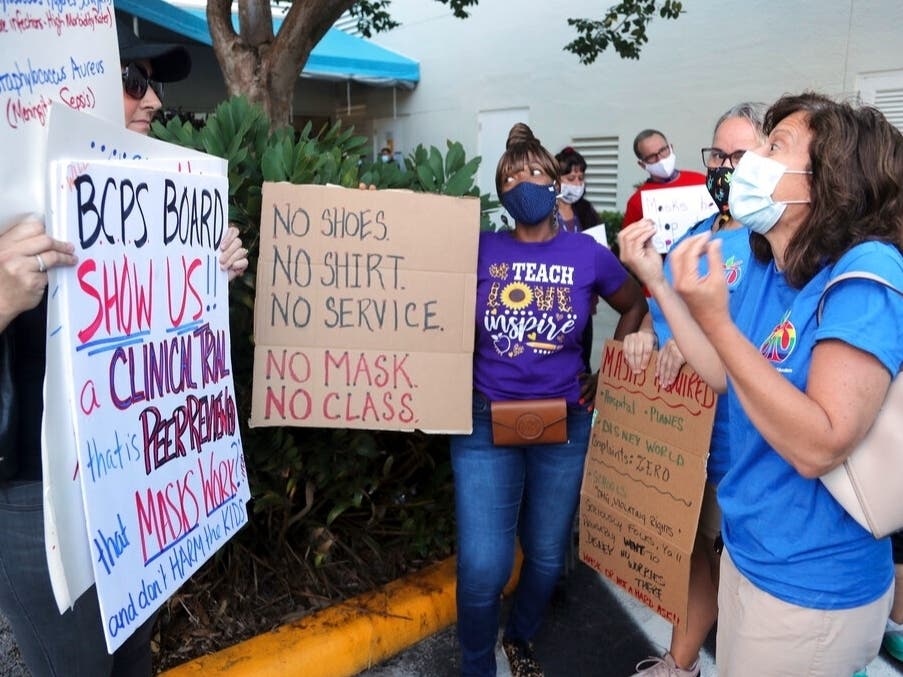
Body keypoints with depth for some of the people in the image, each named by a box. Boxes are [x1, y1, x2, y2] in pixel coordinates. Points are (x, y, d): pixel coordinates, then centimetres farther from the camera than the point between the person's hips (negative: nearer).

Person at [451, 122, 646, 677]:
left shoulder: (587, 254, -2)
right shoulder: (480, 251, -2)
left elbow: (635, 306, 13)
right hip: (486, 422, -1)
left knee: (547, 557, 16)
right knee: (482, 568, -4)